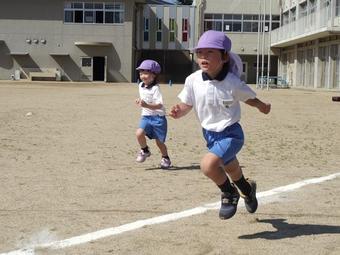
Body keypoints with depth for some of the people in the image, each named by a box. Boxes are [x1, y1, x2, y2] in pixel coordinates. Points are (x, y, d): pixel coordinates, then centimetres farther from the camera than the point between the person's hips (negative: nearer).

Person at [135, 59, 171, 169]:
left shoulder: (155, 88, -18)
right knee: (139, 133, -21)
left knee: (159, 142, 5)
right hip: (146, 116, 5)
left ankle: (165, 158, 31)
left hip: (158, 117, -5)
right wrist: (140, 101, 7)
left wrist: (147, 105, -40)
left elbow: (159, 105, -27)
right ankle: (145, 151, 5)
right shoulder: (140, 86, 6)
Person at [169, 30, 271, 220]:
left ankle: (229, 193, 2)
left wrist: (262, 106, -14)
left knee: (208, 165, -28)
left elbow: (249, 98, -3)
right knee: (232, 171, 27)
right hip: (210, 134, 6)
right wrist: (178, 112, -17)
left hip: (231, 134, -6)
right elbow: (187, 105, -1)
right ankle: (247, 189, 61)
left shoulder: (232, 84, -22)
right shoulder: (193, 80, -12)